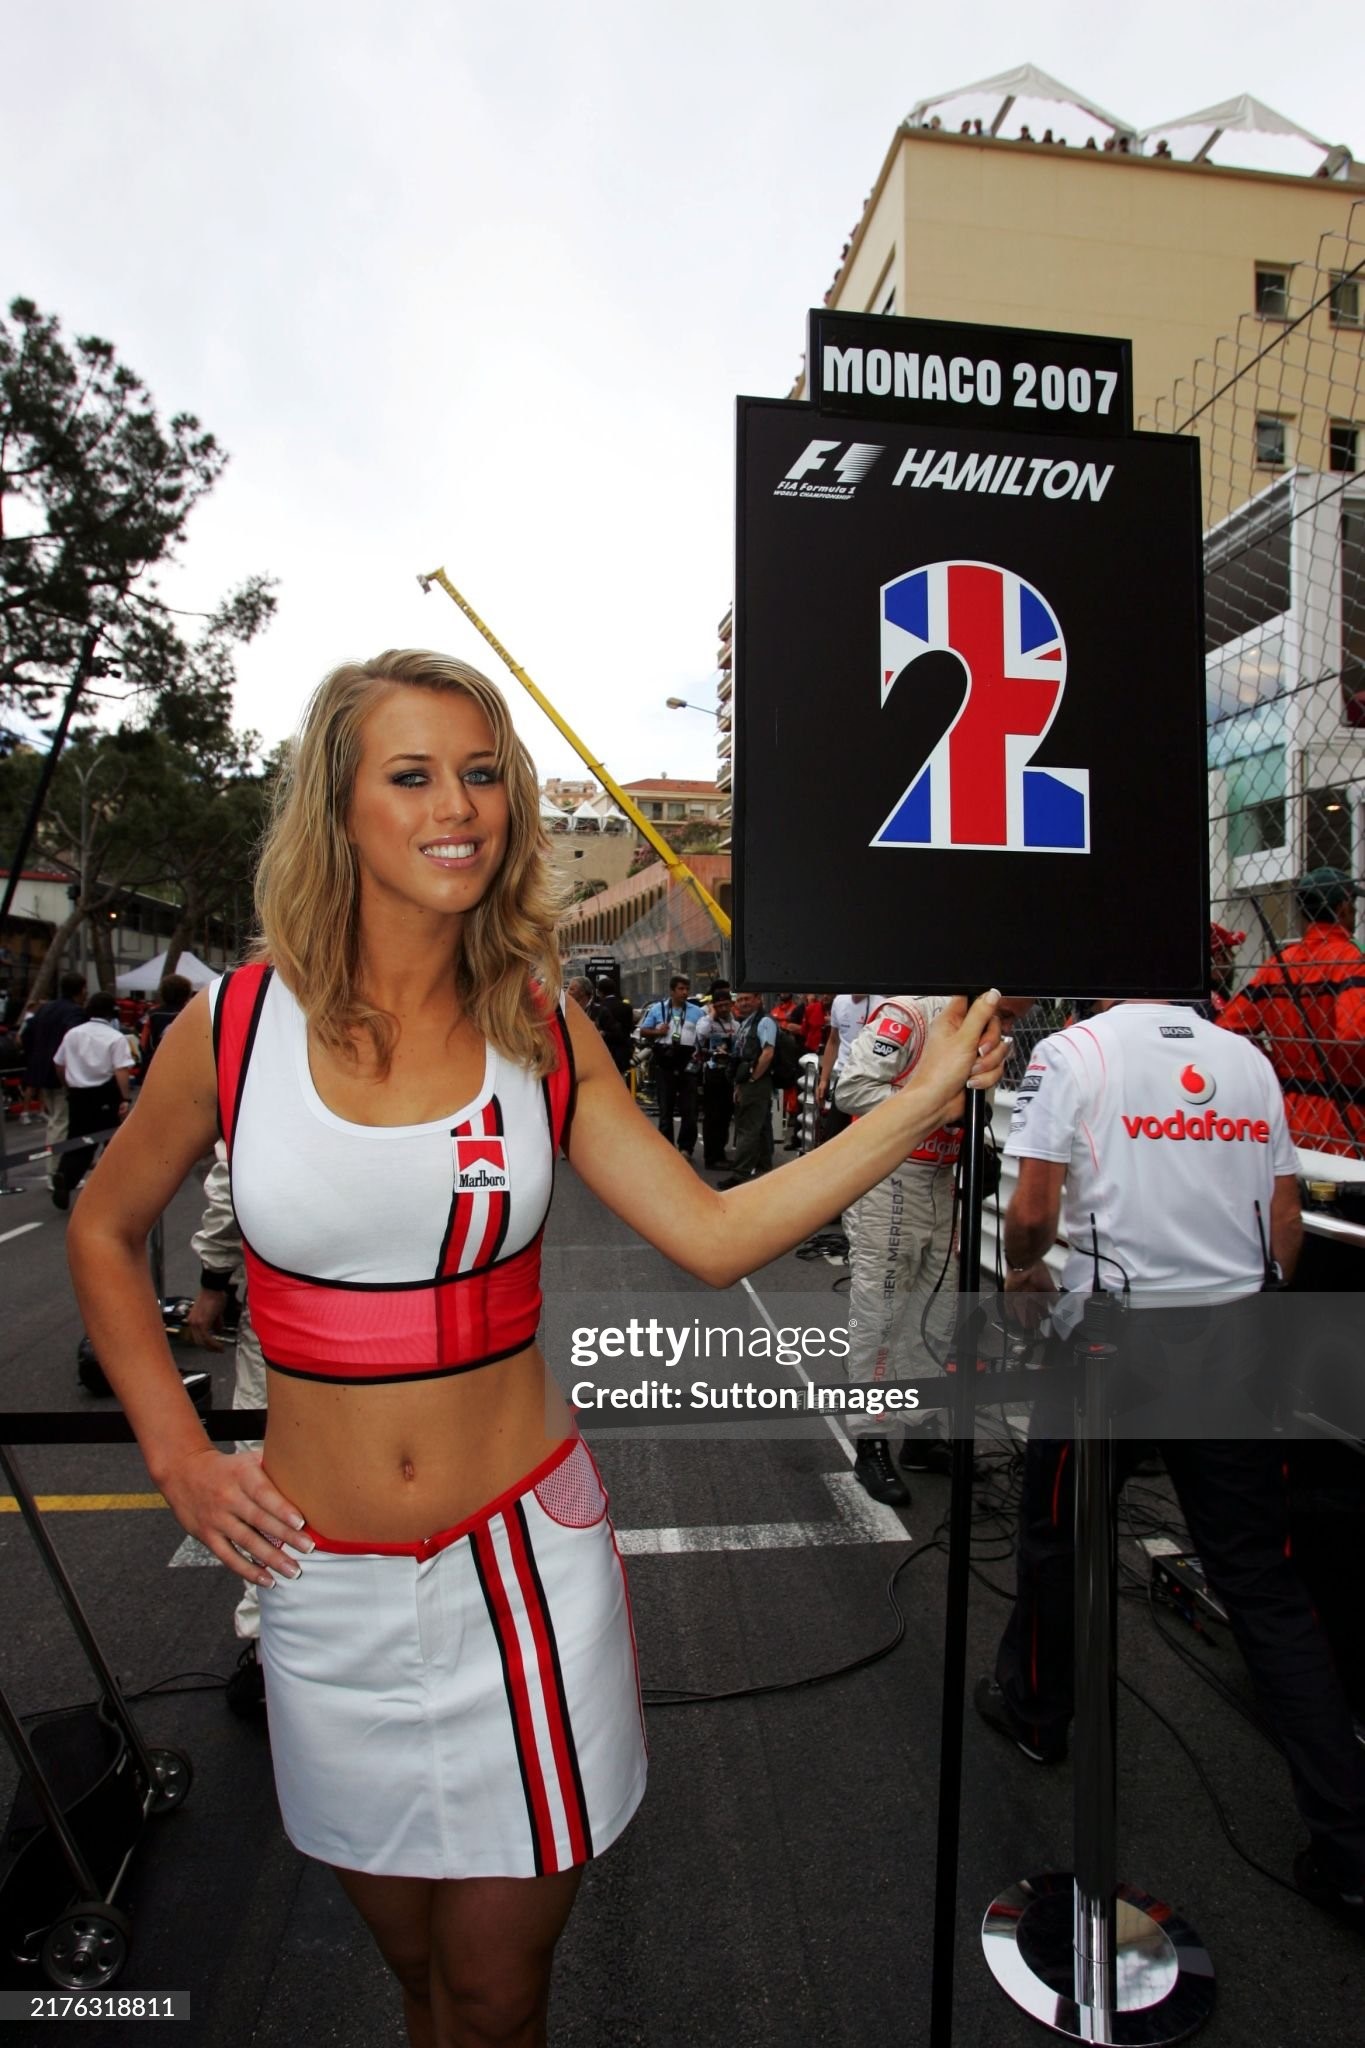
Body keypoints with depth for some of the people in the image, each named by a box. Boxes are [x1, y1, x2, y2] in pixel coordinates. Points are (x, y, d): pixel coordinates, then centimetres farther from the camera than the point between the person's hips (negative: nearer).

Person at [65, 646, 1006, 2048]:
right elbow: (104, 1233, 7)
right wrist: (177, 1452, 0)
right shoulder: (236, 1024, -8)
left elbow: (713, 1237, -8)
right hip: (327, 1576, 1)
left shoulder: (544, 1036, -5)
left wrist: (923, 1099, -11)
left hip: (522, 1554, 0)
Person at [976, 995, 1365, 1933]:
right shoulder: (1249, 1059, 6)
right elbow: (1286, 1223, 9)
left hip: (1116, 1329, -4)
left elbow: (1033, 1207, -11)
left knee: (1057, 1531, 19)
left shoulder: (1072, 1053, -8)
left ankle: (1036, 1710, 39)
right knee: (1265, 1584, 12)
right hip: (1235, 1334, 4)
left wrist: (1023, 1272, 9)